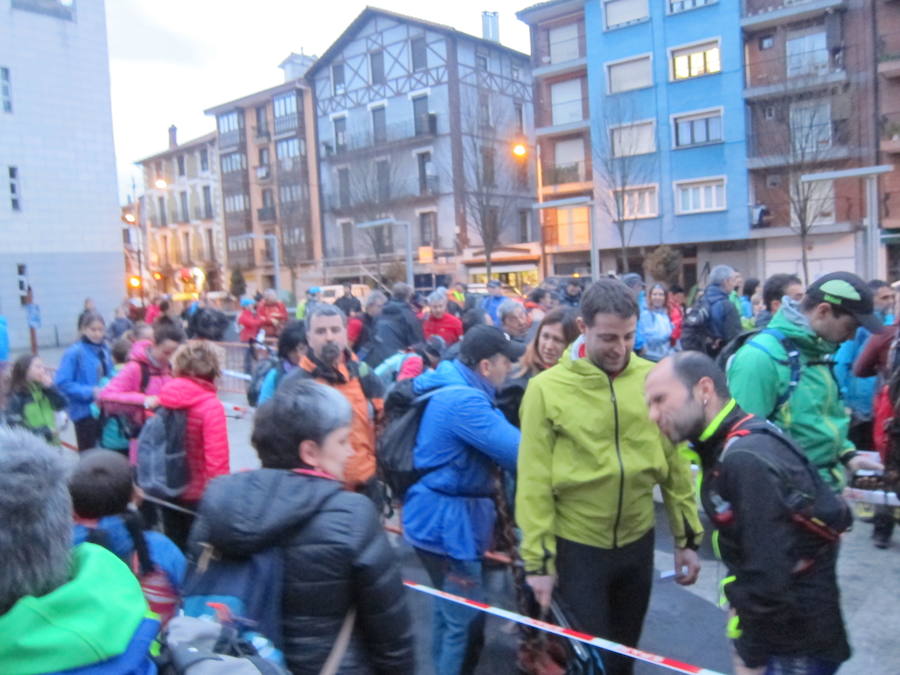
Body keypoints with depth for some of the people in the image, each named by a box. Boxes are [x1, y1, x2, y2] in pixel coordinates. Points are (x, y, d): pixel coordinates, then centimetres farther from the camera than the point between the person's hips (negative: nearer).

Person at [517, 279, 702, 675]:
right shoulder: (547, 388, -15)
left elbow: (675, 463, 2)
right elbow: (534, 482, -12)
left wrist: (687, 537, 6)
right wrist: (537, 559, -10)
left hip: (638, 540, 4)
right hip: (577, 545, -3)